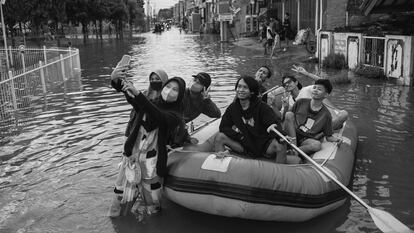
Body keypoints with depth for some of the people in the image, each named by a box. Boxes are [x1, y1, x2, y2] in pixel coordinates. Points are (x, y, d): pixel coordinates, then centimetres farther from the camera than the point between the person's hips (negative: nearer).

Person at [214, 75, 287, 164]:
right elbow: (223, 127, 2)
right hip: (245, 146, 3)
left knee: (280, 145, -33)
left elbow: (275, 124, -19)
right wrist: (240, 135, -14)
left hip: (264, 146, -3)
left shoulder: (262, 107, -11)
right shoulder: (233, 107, -1)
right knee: (219, 137, -12)